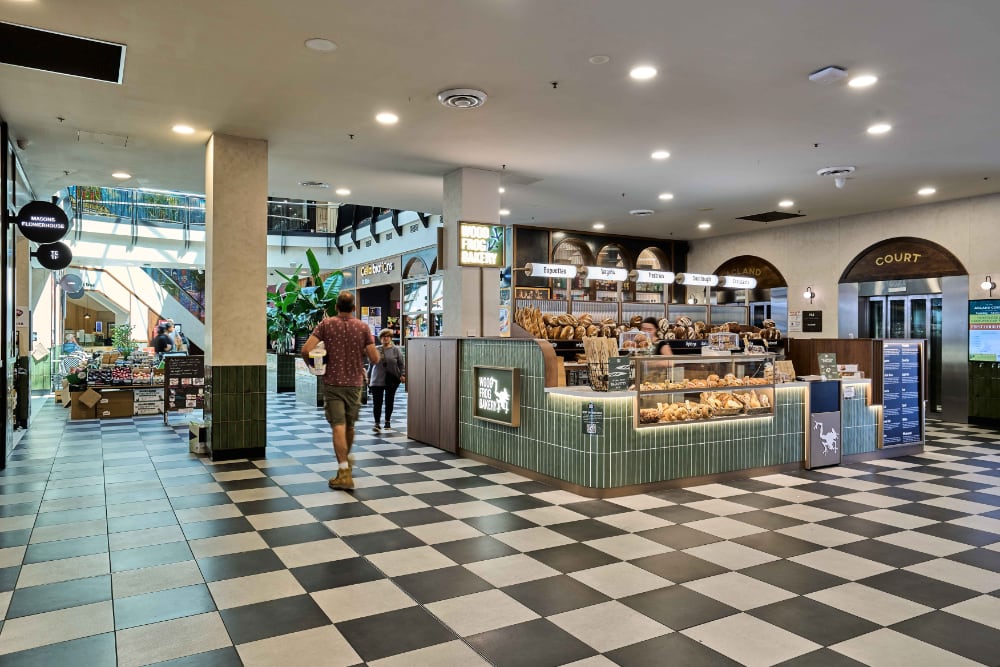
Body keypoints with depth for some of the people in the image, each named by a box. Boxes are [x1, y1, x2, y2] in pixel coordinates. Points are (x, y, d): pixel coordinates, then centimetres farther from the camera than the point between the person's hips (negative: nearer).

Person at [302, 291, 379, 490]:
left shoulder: (326, 324, -4)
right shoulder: (363, 327, -2)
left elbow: (306, 350, -13)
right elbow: (375, 359, -4)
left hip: (332, 383, -2)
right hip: (354, 383, 2)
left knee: (338, 426, -5)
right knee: (350, 426, 19)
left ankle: (344, 473, -12)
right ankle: (345, 459, 39)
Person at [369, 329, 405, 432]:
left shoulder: (396, 350, 3)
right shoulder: (376, 350, 6)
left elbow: (401, 364, 3)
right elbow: (371, 364, 12)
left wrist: (402, 374, -9)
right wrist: (368, 377, 12)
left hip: (391, 380, 0)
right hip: (377, 380, 0)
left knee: (389, 401, 10)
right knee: (377, 402, -6)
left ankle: (387, 421, 25)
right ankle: (377, 423, -4)